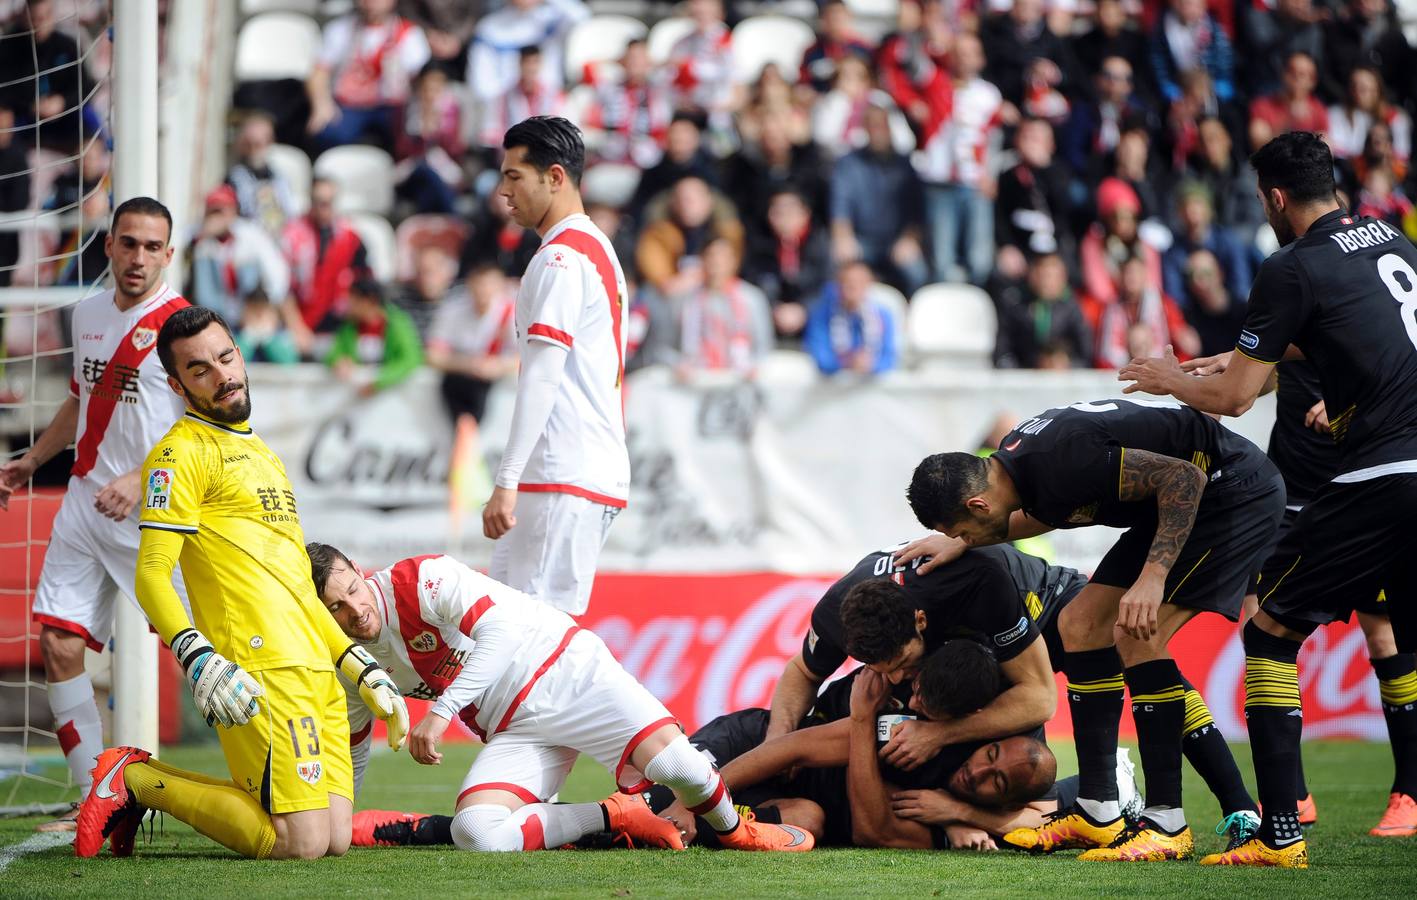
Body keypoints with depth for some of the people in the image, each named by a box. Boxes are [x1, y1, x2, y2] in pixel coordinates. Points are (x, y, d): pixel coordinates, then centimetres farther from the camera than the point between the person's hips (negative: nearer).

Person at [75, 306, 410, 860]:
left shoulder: (262, 455, 26)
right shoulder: (183, 452, -1)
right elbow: (152, 575, -10)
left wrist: (364, 670, 25)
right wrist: (197, 659, -25)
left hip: (317, 670, 9)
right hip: (261, 671, -8)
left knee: (337, 840, -3)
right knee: (302, 843, -17)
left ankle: (142, 783, 11)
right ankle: (138, 780, 0)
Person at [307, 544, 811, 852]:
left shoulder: (420, 581, -13)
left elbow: (499, 625, -25)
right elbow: (350, 749, 23)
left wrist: (442, 710, -32)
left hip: (563, 671, -5)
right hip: (512, 733, 5)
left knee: (673, 763, -27)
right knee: (473, 836, -26)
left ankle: (733, 830, 9)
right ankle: (615, 817, -7)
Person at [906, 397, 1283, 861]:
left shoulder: (1061, 461, -31)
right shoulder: (1014, 458, -1)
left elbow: (1185, 478, -29)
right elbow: (1049, 511, 23)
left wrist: (1153, 577, -34)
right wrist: (960, 541, 19)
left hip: (1237, 489, -10)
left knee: (1137, 636, -20)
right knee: (1080, 626, 7)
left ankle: (1166, 823, -14)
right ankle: (1097, 814, 10)